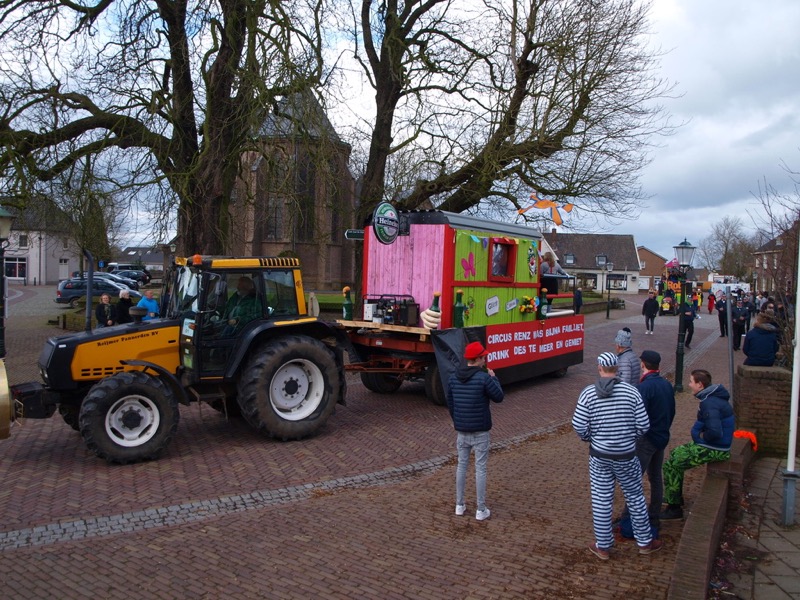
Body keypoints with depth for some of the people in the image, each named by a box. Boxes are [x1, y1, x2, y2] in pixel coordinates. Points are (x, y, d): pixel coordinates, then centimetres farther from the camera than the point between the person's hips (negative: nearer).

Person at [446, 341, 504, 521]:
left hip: (461, 430, 5)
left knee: (461, 465, 15)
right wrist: (494, 378, 7)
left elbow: (450, 403, 9)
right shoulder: (484, 378, -17)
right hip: (480, 432, -5)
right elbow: (498, 397, -5)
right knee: (480, 468, 4)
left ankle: (459, 505, 24)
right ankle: (481, 510, 12)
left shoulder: (453, 378, 1)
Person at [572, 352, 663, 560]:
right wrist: (630, 437, 12)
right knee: (635, 498, 18)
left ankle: (603, 547, 23)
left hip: (599, 456, 0)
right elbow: (643, 425, -8)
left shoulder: (588, 393, -11)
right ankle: (645, 542, 34)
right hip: (626, 456, 0)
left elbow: (578, 426, -13)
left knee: (601, 501, 10)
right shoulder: (631, 391, -10)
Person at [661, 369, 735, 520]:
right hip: (711, 446, 10)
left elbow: (715, 432, -35)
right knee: (675, 453, 22)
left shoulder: (709, 403, -25)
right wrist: (701, 435, 8)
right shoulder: (714, 397, 7)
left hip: (713, 450, -10)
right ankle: (675, 498, 32)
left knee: (671, 465, -7)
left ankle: (674, 508, 4)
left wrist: (702, 436, -15)